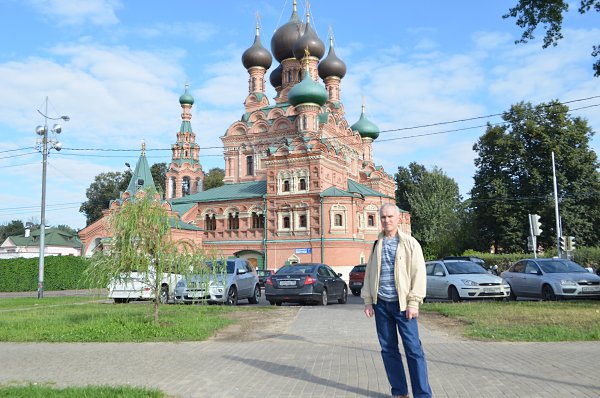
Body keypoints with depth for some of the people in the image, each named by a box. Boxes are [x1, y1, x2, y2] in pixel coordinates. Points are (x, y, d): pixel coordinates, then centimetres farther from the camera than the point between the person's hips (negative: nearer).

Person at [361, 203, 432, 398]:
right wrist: (368, 300, 8)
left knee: (413, 349, -5)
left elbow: (418, 273, -6)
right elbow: (369, 273, 13)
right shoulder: (376, 244, 11)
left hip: (402, 304, -4)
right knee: (388, 349, 9)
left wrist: (413, 303, -12)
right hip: (381, 304, 4)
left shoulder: (410, 243, -1)